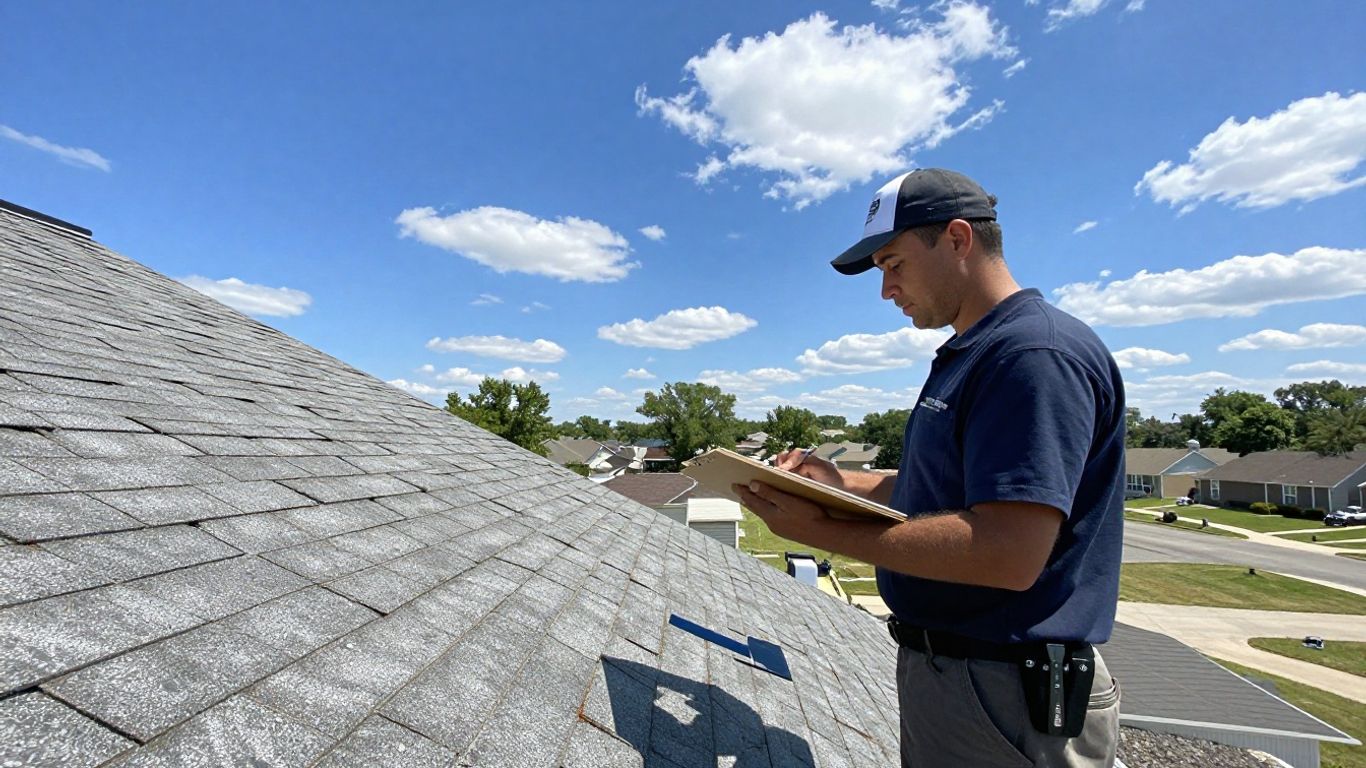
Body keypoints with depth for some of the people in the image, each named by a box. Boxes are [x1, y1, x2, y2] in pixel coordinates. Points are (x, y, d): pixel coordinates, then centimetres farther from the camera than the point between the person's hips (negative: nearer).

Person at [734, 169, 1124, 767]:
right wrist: (843, 484, 3)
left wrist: (823, 531, -24)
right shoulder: (967, 357, 11)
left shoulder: (1037, 353, -21)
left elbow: (1009, 554, -30)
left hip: (1003, 698, -9)